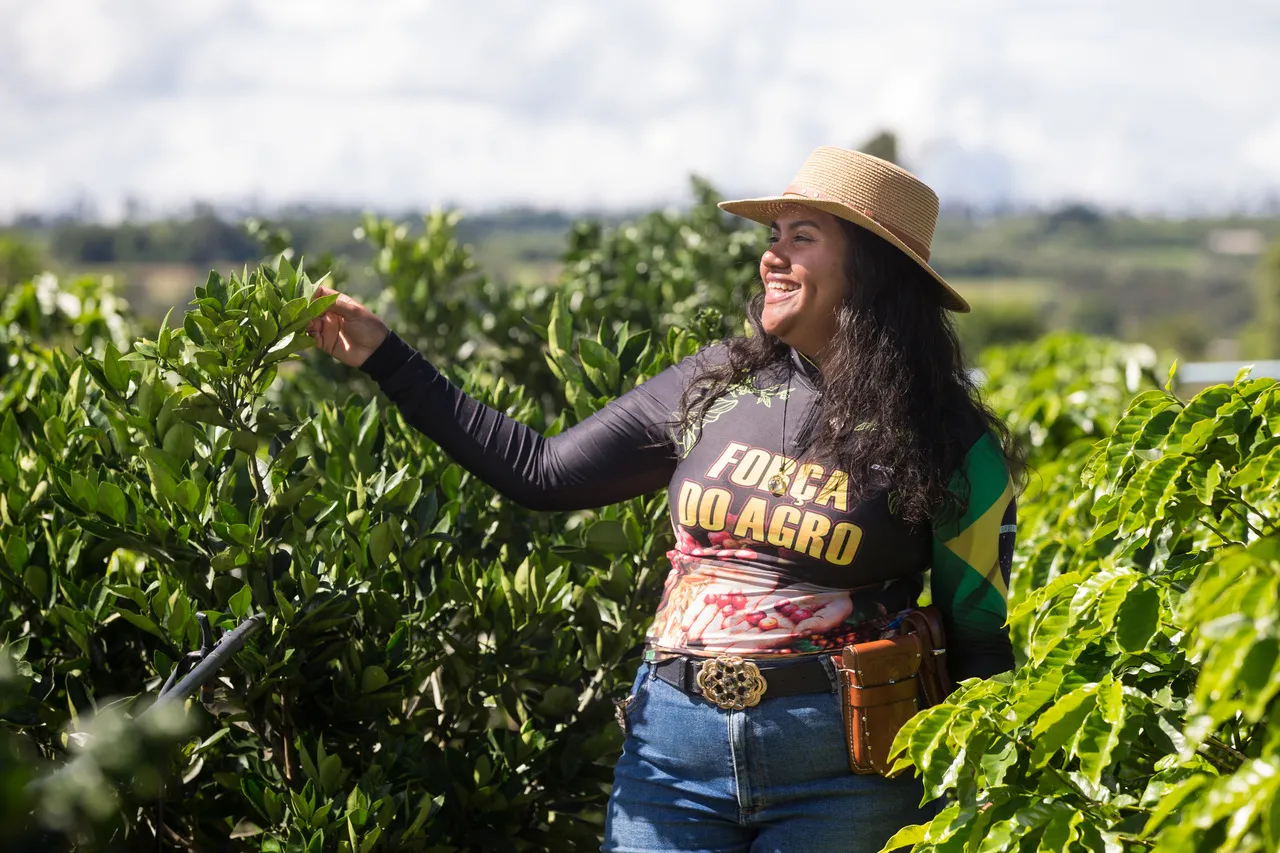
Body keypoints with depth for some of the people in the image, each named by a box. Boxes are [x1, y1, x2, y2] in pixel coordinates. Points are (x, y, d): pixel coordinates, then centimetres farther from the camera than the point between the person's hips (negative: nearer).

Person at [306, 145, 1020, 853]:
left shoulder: (950, 441, -5)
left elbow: (980, 644, 0)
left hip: (837, 774, -3)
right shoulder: (715, 385, 4)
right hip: (673, 752, 3)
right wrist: (386, 356, 4)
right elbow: (542, 472, 6)